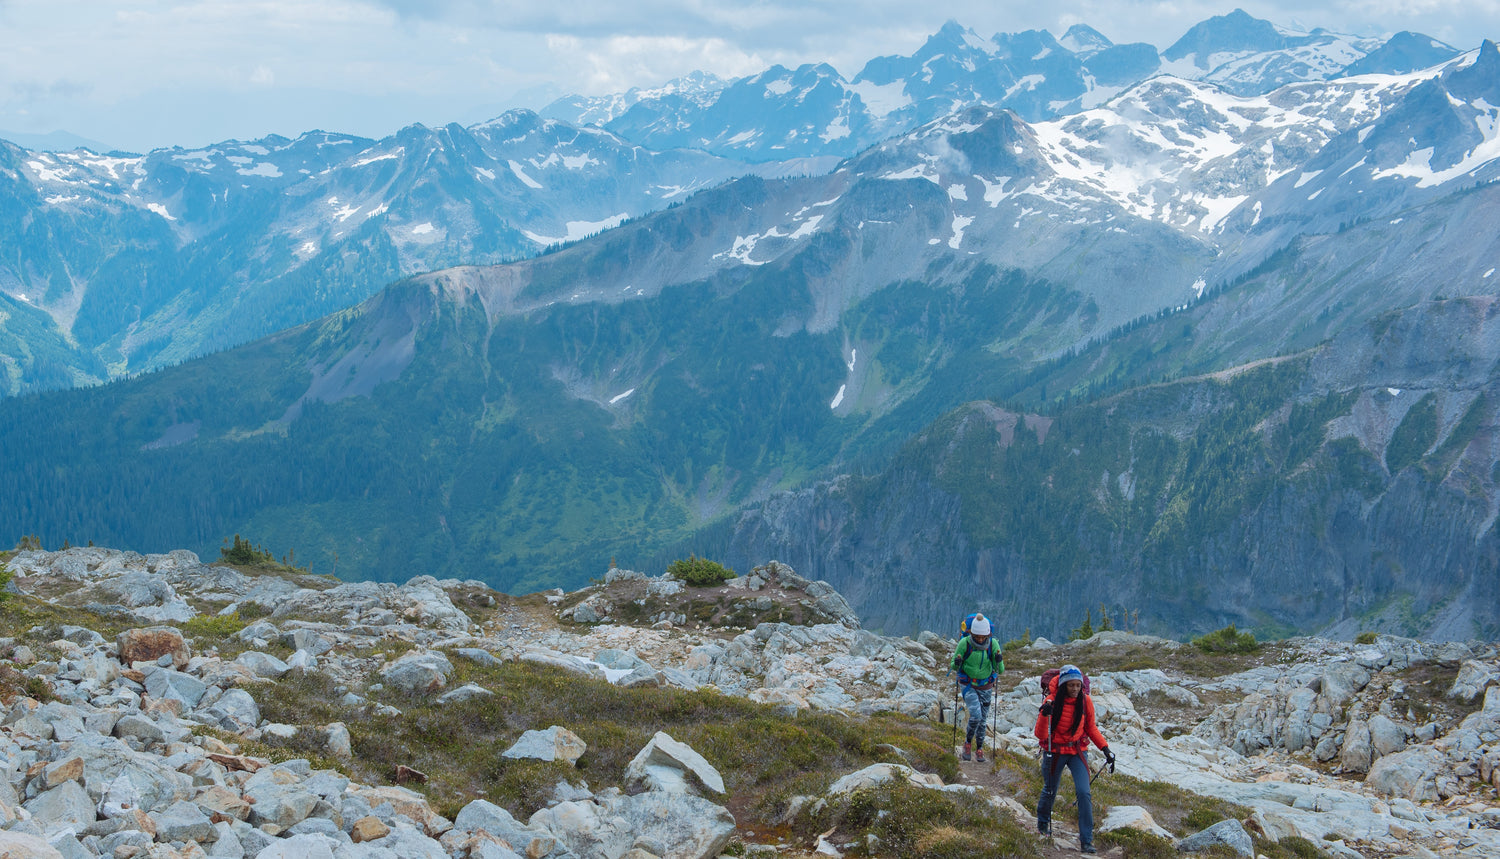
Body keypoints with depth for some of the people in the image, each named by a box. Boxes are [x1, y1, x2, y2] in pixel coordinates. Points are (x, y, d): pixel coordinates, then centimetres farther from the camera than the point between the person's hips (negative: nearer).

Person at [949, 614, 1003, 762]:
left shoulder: (993, 644, -14)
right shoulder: (965, 643, -19)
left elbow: (1000, 670, -9)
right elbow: (954, 667, -9)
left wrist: (999, 662, -31)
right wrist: (956, 664, -32)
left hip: (985, 687, 2)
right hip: (968, 685, -2)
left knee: (982, 719, 10)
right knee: (976, 715, -18)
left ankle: (980, 748, 28)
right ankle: (968, 742, 6)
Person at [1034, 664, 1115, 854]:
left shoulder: (1085, 701, -8)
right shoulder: (1052, 701, -17)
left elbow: (1091, 728, 7)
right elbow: (1040, 734, -19)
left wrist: (1105, 749, -1)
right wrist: (1045, 715, -37)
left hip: (1078, 752, 2)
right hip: (1054, 751, -2)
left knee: (1084, 793, -13)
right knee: (1050, 791, 14)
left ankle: (1086, 840, -8)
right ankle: (1043, 823, 46)